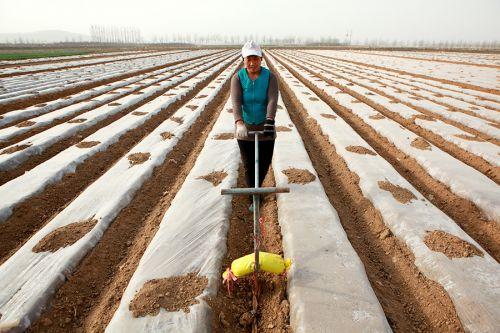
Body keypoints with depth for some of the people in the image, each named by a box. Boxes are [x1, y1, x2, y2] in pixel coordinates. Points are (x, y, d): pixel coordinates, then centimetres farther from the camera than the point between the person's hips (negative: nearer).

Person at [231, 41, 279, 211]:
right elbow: (236, 101, -21)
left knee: (264, 163, 9)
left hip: (265, 127, 1)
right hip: (245, 127, 0)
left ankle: (256, 187, 40)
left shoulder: (270, 77, -7)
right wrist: (239, 123, -38)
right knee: (248, 164, 4)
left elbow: (272, 100, -21)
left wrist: (270, 120, -38)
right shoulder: (237, 78, -8)